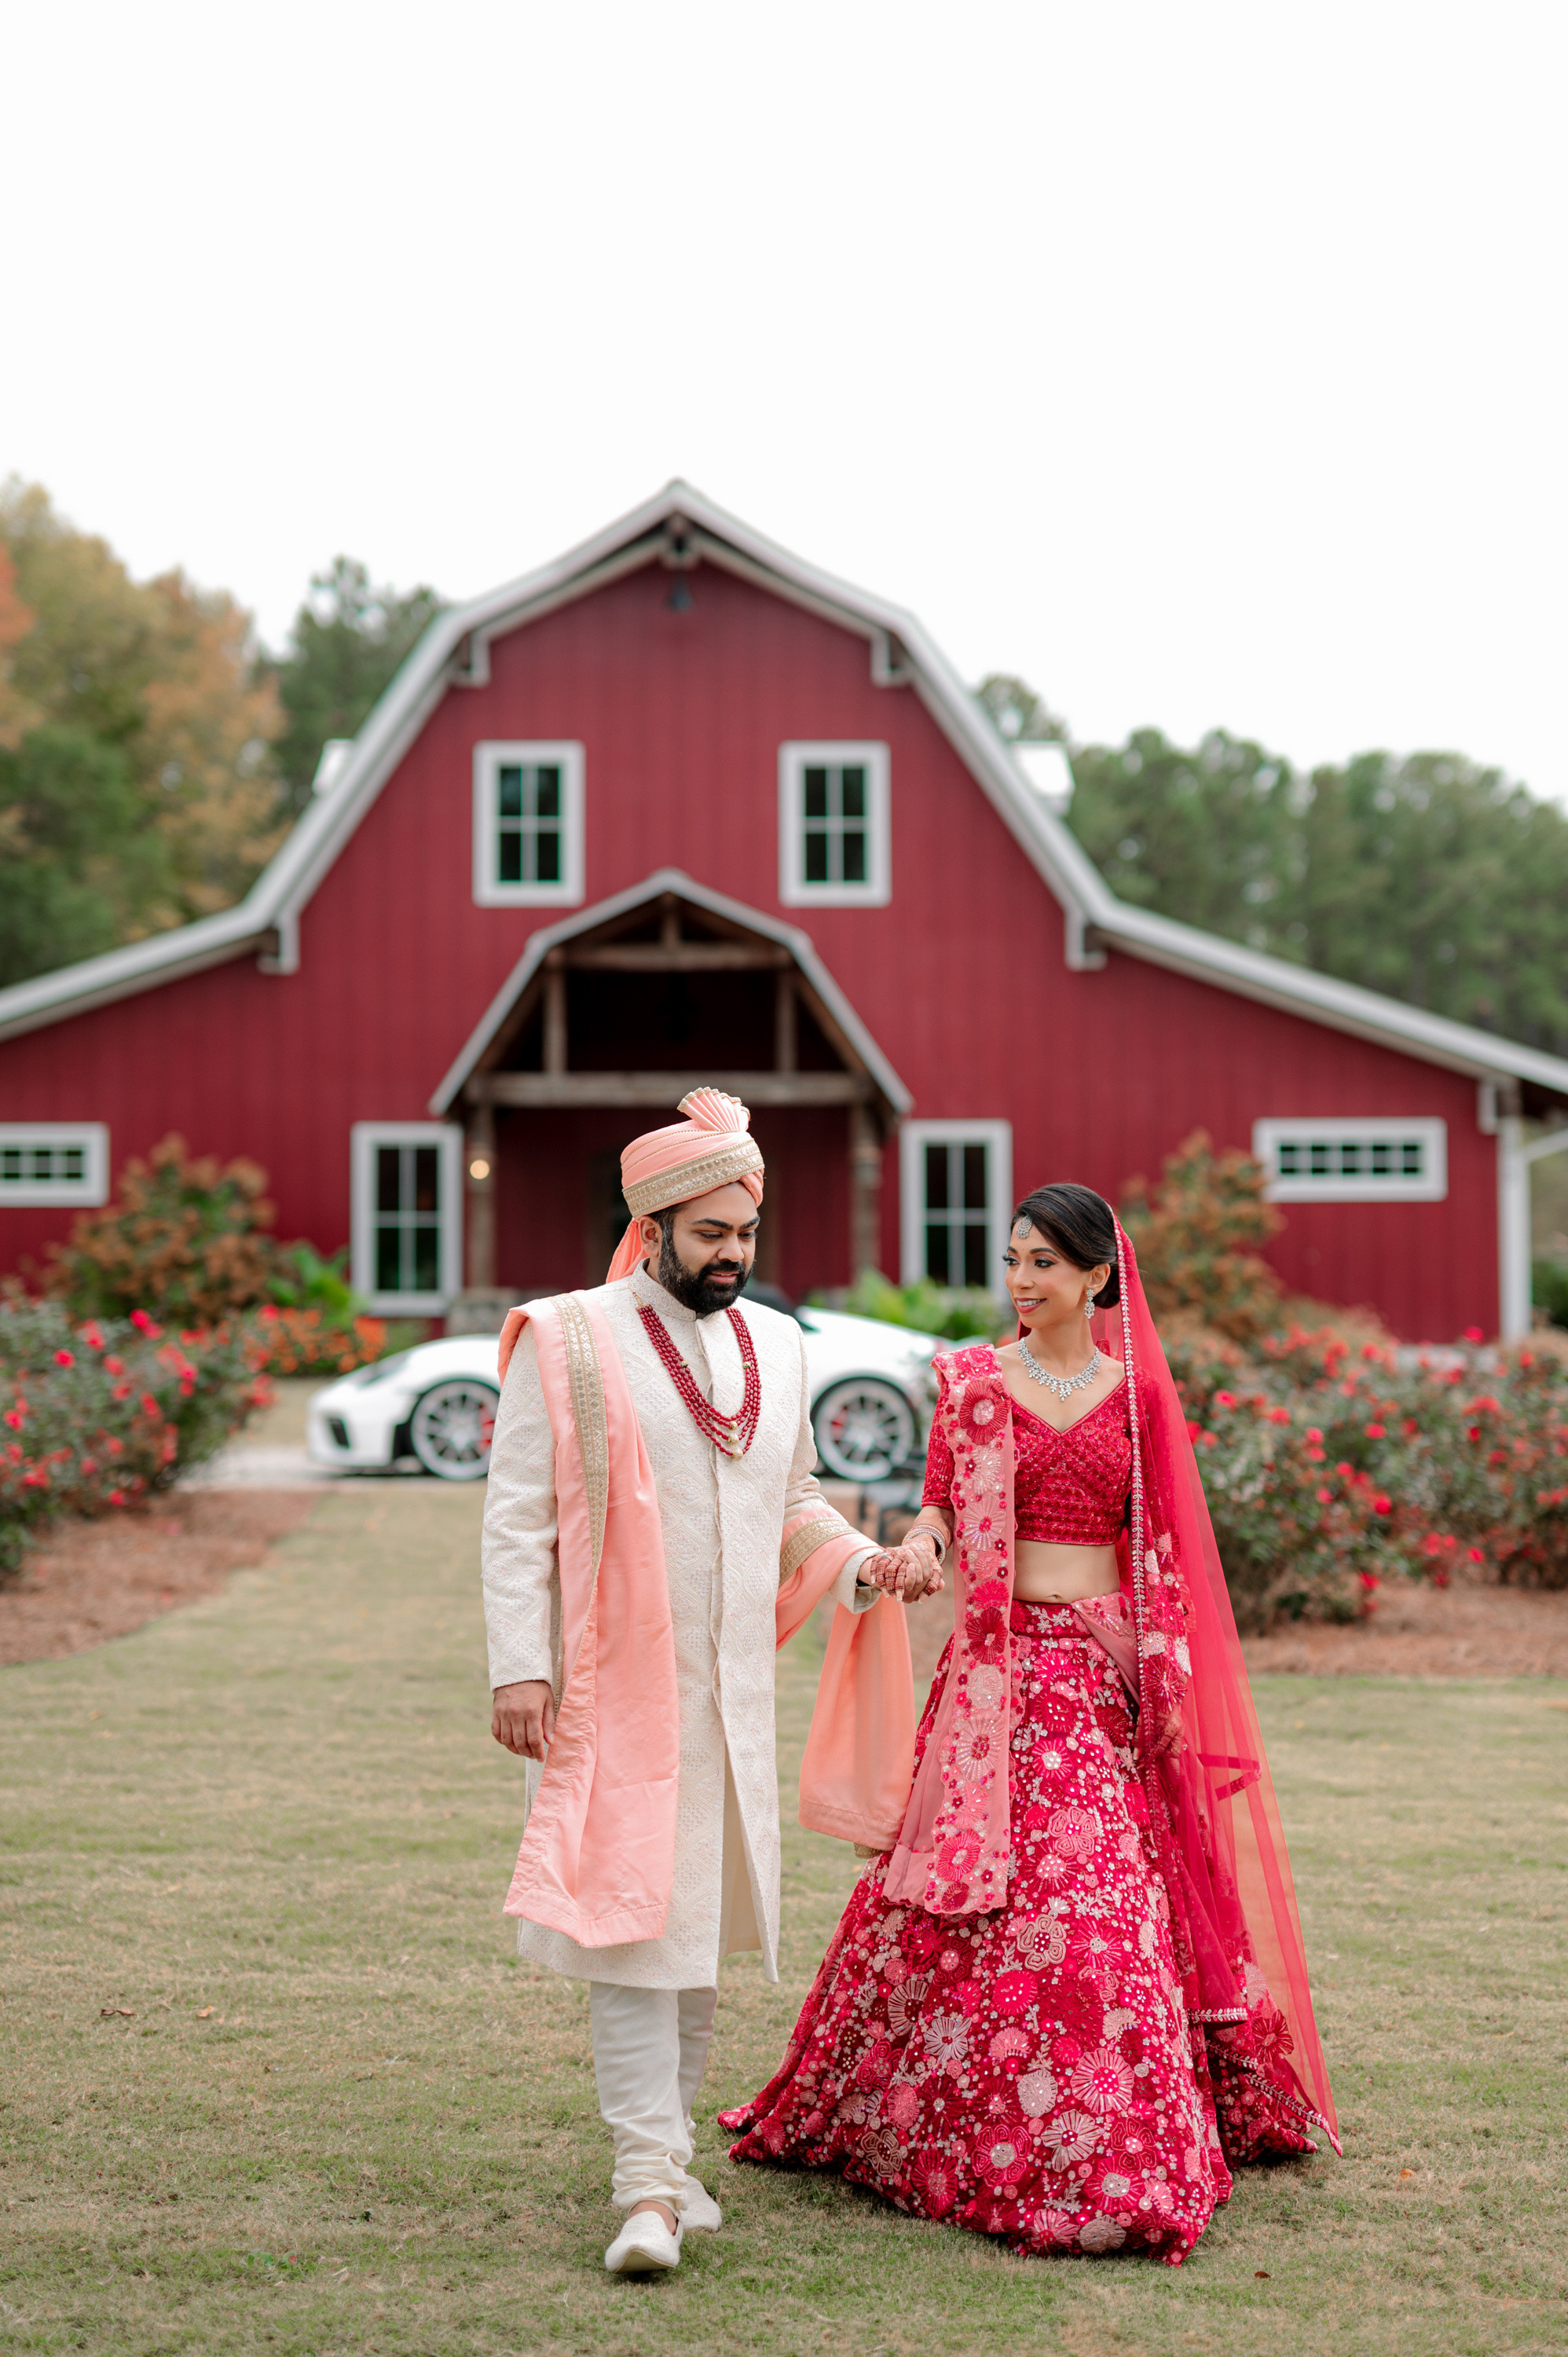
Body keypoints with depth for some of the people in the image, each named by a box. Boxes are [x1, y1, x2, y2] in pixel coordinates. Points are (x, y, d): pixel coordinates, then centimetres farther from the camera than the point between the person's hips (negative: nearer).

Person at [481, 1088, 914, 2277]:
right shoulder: (568, 1342, -5)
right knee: (632, 1916, -10)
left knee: (703, 1917, 12)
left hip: (733, 1688, 6)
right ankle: (650, 2183, -10)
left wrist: (856, 1562, 2)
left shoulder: (778, 1345, 11)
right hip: (613, 1681, -6)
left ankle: (669, 2146, 24)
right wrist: (521, 1667, -13)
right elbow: (517, 1517, -6)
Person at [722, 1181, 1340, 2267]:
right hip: (1001, 1667, -1)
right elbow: (942, 1505, 3)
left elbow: (1163, 1544, 10)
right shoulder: (975, 1380, 6)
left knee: (1106, 1905, -3)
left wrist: (1167, 1678, 3)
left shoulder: (1137, 1390, 8)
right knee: (984, 1896, -4)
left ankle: (1109, 2154, 7)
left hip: (1109, 1673, 1)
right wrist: (920, 1548, -20)